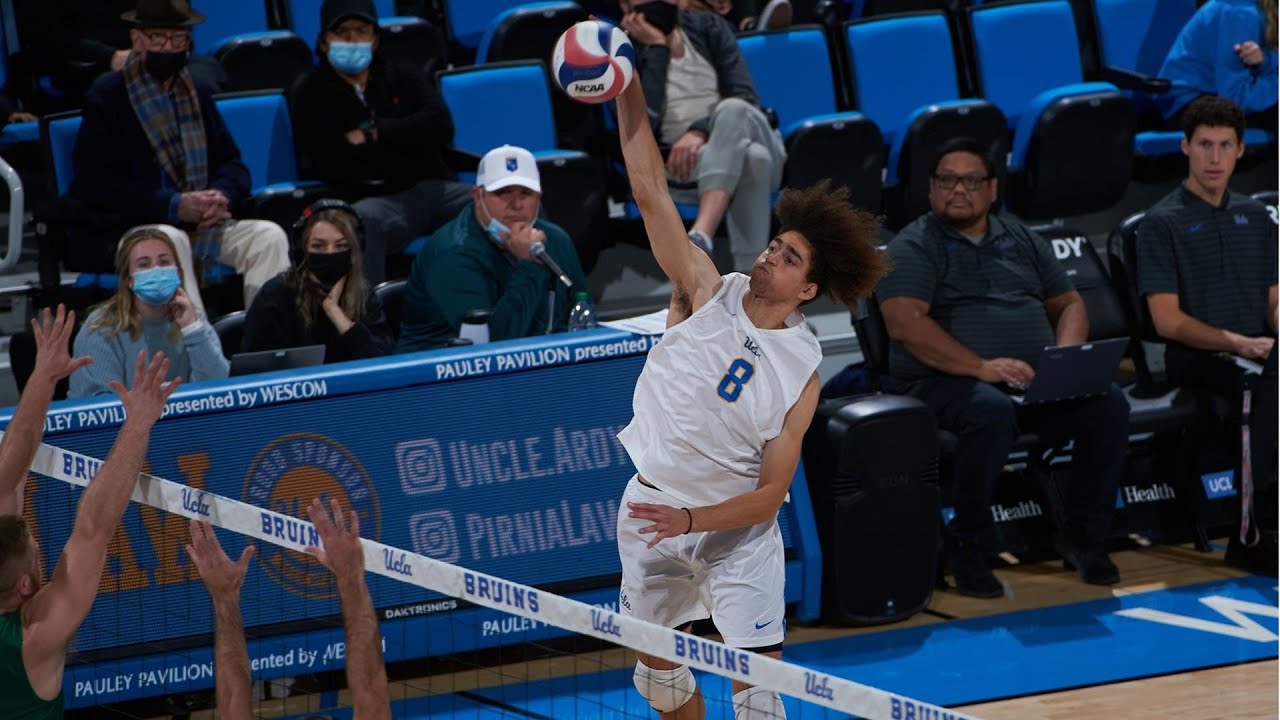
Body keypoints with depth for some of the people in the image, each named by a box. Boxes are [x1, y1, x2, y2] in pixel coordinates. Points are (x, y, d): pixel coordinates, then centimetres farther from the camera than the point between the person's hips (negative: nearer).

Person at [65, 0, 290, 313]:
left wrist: (223, 196, -11)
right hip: (114, 232, -6)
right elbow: (94, 184, -14)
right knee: (170, 240, -36)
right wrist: (173, 206, -22)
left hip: (197, 226, 6)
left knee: (268, 236, -15)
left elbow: (232, 163, 15)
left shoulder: (196, 94, 16)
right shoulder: (106, 96, -3)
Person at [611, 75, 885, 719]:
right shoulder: (708, 294, -9)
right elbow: (650, 193, -16)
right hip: (650, 511, 3)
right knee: (657, 668, 14)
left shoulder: (802, 374, -13)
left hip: (737, 528, -3)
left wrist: (692, 520, -28)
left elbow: (769, 494, -13)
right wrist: (627, 92, -25)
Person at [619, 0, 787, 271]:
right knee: (751, 158, -36)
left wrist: (700, 131, -21)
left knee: (732, 110, -35)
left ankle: (701, 237, -55)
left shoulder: (709, 27, 10)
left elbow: (746, 98, -3)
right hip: (685, 167, -2)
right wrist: (656, 47, -10)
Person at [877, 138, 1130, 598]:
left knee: (1108, 405, -20)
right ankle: (968, 549, -22)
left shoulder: (1022, 241, 20)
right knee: (992, 414, -39)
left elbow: (1069, 304, 23)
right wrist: (981, 366, -24)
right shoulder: (914, 248, 0)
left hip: (1035, 383, 6)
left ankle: (1084, 537, -5)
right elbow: (904, 321, -15)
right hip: (945, 382, -5)